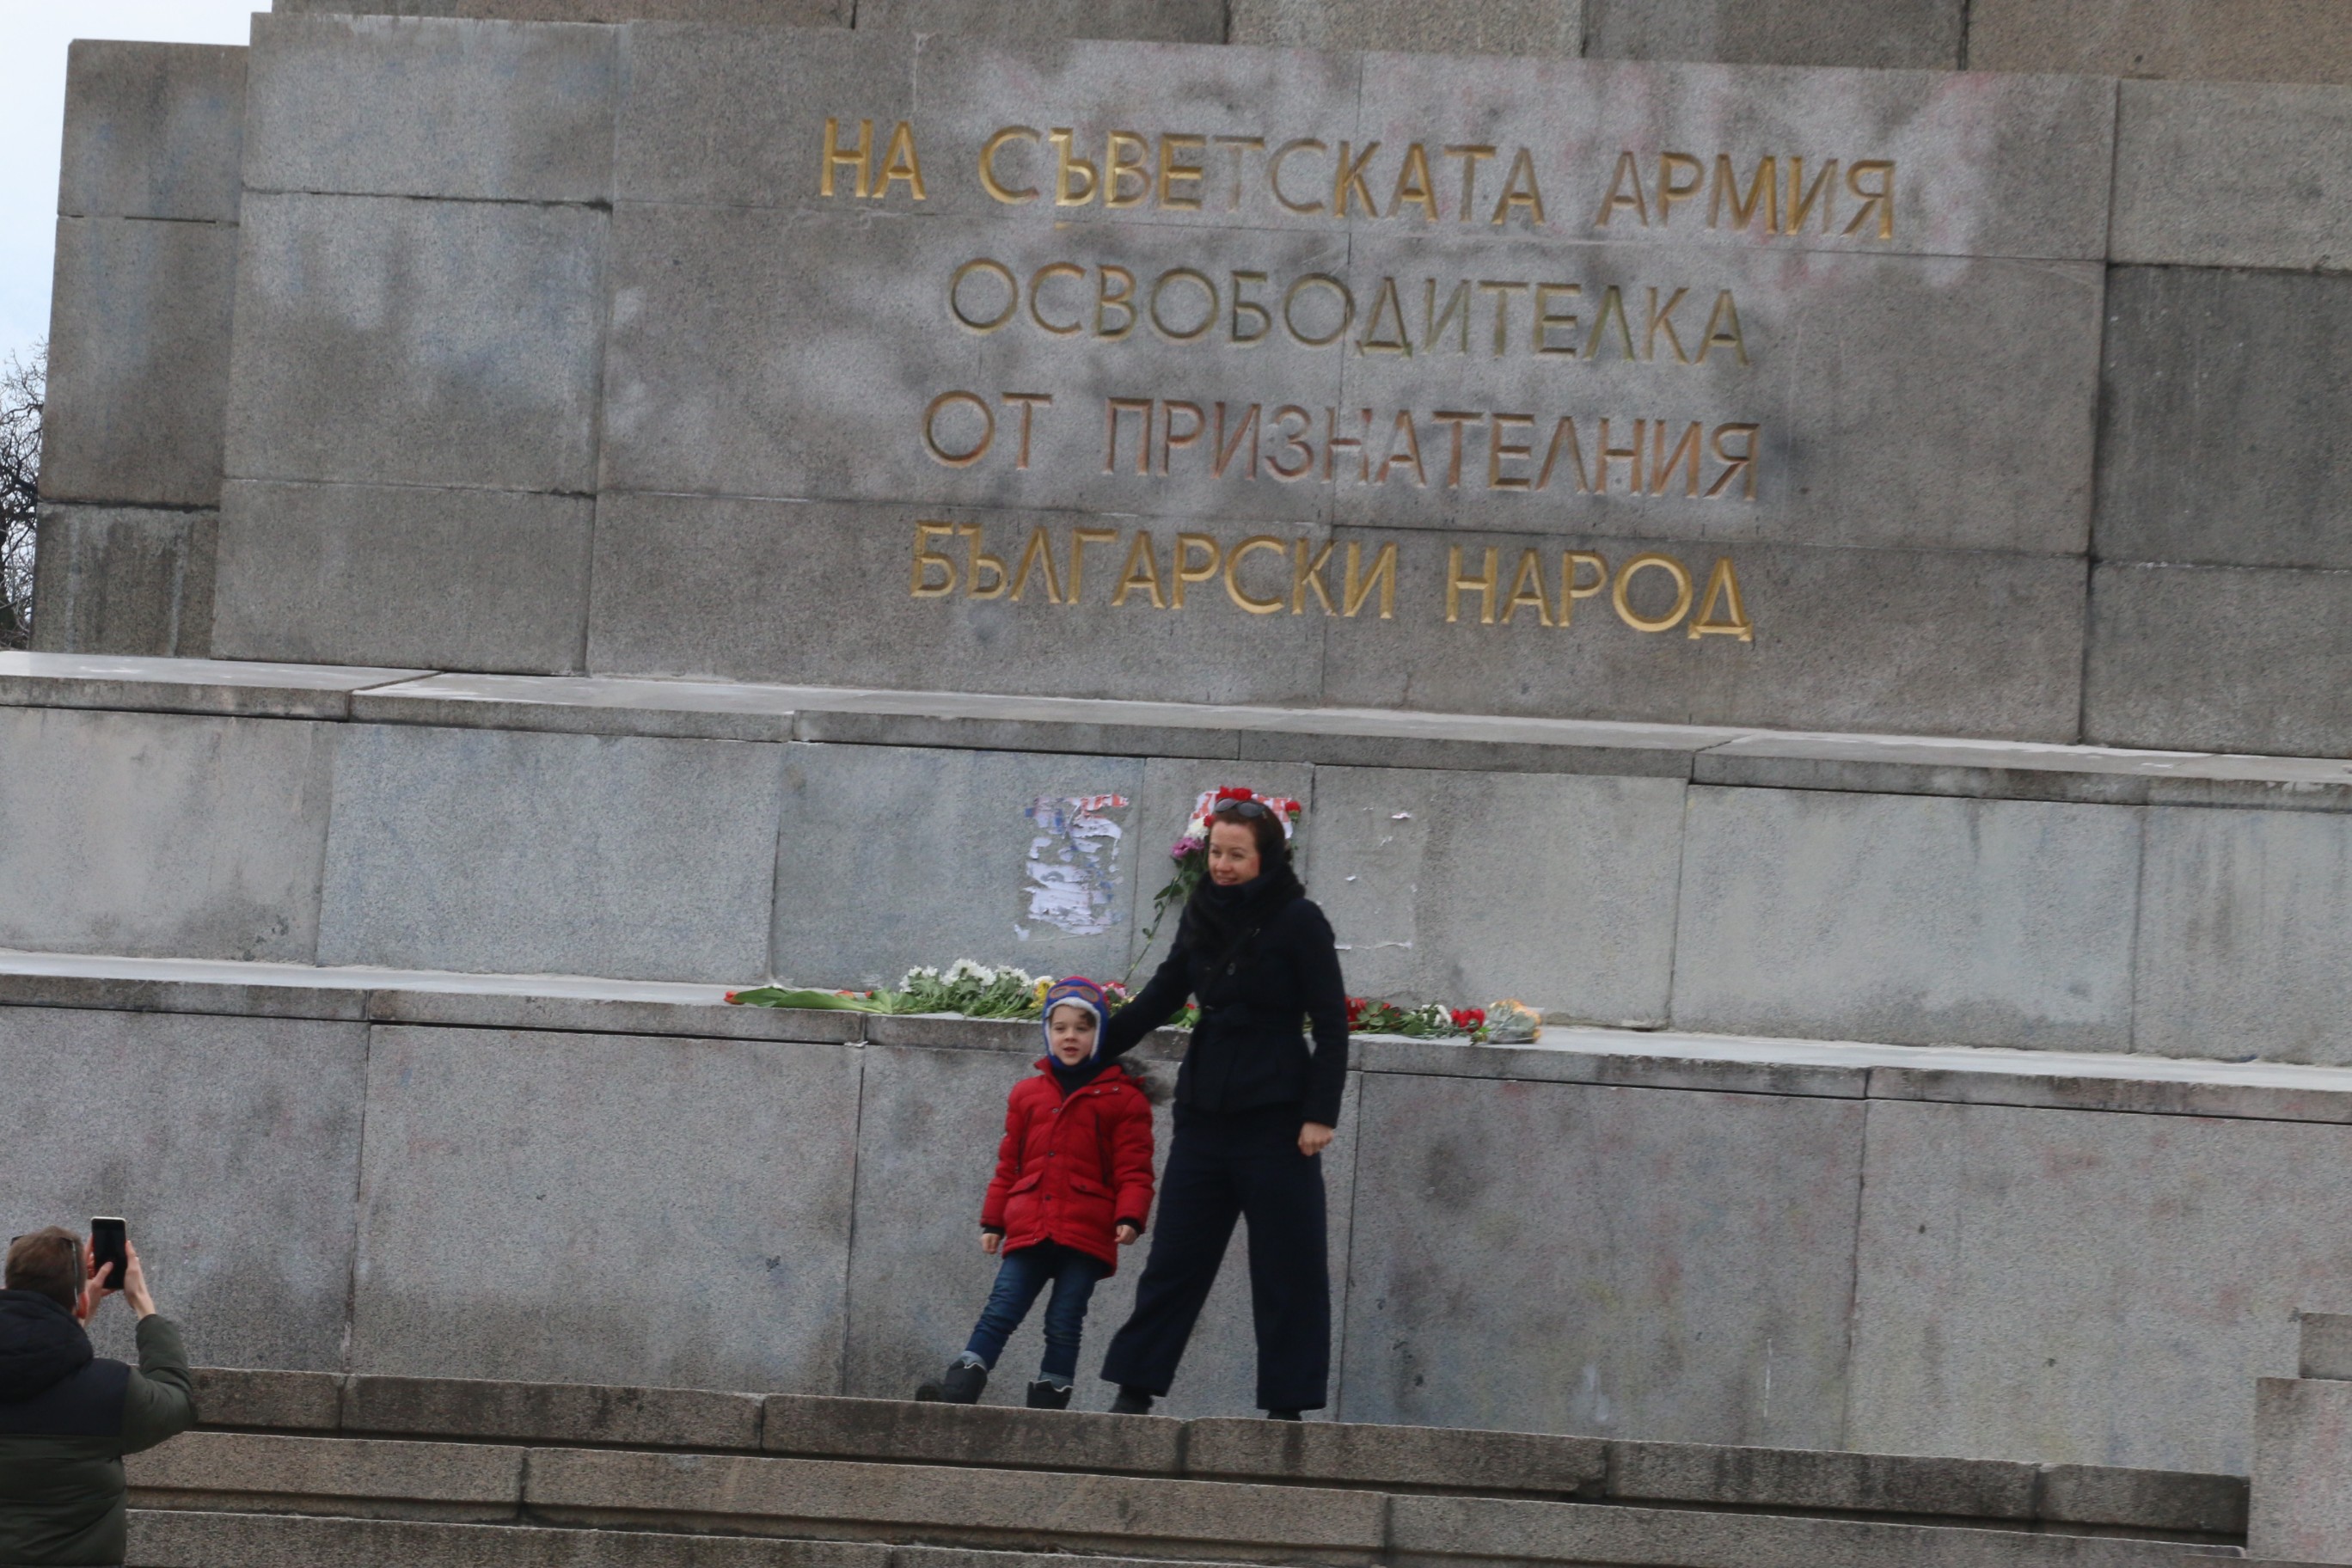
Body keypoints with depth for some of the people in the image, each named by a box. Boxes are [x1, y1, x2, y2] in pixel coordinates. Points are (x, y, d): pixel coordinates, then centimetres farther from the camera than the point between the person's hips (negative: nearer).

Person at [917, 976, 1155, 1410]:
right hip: (1029, 1231, 3)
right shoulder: (1028, 1094, 15)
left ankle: (1047, 1404, 3)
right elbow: (1009, 1163, 19)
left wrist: (1129, 1217, -14)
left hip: (1086, 1237, -3)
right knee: (999, 1313, -6)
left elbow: (1133, 1168, 0)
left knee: (1064, 1324, 0)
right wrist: (993, 1221, 16)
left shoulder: (1122, 1098, 4)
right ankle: (957, 1393, -15)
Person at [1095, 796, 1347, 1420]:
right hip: (1206, 1111, 5)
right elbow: (1161, 999, 21)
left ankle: (1287, 1402, 3)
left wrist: (1320, 1113, -13)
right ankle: (1135, 1387, 9)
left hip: (1274, 1116, -5)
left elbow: (1331, 1025, -7)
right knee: (1176, 1254, 6)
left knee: (1285, 1265, -1)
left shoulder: (1299, 923, -7)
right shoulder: (1202, 917, 9)